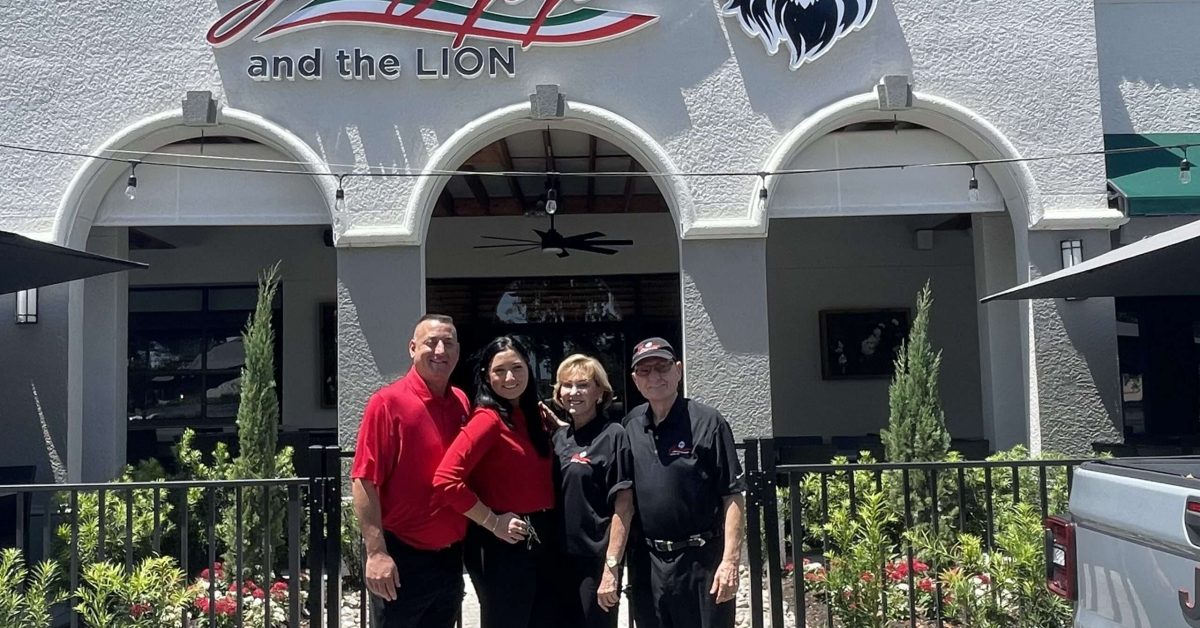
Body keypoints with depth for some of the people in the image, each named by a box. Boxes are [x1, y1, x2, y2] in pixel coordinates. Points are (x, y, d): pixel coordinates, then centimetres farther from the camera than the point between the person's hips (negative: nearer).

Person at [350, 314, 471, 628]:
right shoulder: (388, 402, -12)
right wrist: (376, 552, -19)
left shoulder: (463, 404, 5)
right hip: (403, 557, -6)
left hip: (451, 556, 6)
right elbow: (365, 481, -15)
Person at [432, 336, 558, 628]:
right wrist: (493, 522, -18)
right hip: (502, 546, -8)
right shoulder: (488, 419, -14)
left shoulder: (532, 416, 11)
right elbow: (446, 481, -24)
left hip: (541, 541, 8)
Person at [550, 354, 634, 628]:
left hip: (595, 561, -6)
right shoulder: (559, 438, 8)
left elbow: (623, 508, -13)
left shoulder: (613, 436, -9)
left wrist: (611, 568, -17)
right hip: (559, 558, 6)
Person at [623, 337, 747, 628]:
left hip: (701, 560, -4)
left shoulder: (707, 423, -7)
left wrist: (730, 561, -14)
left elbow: (733, 497, -9)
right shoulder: (630, 426, 7)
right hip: (648, 563, 4)